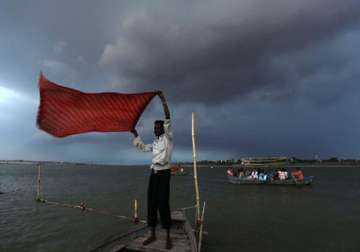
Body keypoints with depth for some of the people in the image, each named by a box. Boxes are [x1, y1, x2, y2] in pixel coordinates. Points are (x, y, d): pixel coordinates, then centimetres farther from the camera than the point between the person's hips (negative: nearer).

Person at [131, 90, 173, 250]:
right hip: (154, 172, 7)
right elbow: (142, 148, 31)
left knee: (163, 203, -7)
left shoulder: (168, 138, -2)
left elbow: (168, 120, -15)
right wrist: (135, 134, 28)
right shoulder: (154, 143, 16)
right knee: (151, 203, 8)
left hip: (164, 172, -7)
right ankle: (152, 235, 22)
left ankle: (168, 237, 7)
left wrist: (163, 100, -18)